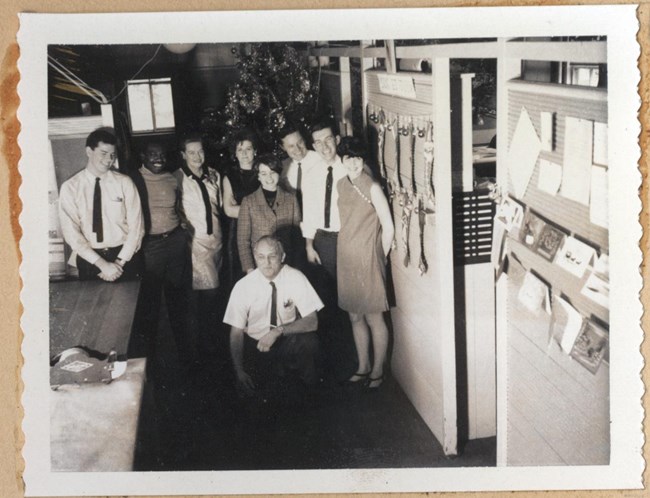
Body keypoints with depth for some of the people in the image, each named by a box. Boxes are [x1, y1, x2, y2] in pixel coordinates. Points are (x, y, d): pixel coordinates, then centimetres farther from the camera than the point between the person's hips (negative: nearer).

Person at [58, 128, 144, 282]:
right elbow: (71, 233, -8)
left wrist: (119, 262, -13)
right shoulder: (70, 188, -3)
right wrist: (102, 264, -16)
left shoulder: (124, 183, -2)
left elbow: (136, 226, -4)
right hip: (89, 260, 0)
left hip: (125, 255, 0)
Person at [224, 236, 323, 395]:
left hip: (289, 341, -1)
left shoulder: (295, 278, -15)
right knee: (247, 388, -19)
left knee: (309, 340, -32)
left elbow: (312, 322, -17)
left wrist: (279, 330, -31)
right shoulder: (243, 286, -14)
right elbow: (236, 332, -9)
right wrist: (239, 371, -19)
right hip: (256, 343, 1)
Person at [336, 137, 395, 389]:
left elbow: (388, 229, -11)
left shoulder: (372, 187, -13)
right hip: (346, 259, 6)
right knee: (355, 316, 14)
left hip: (367, 259, -6)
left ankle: (378, 370, 16)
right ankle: (363, 366, 27)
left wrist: (379, 258, -2)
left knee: (374, 318, 2)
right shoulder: (341, 185, 6)